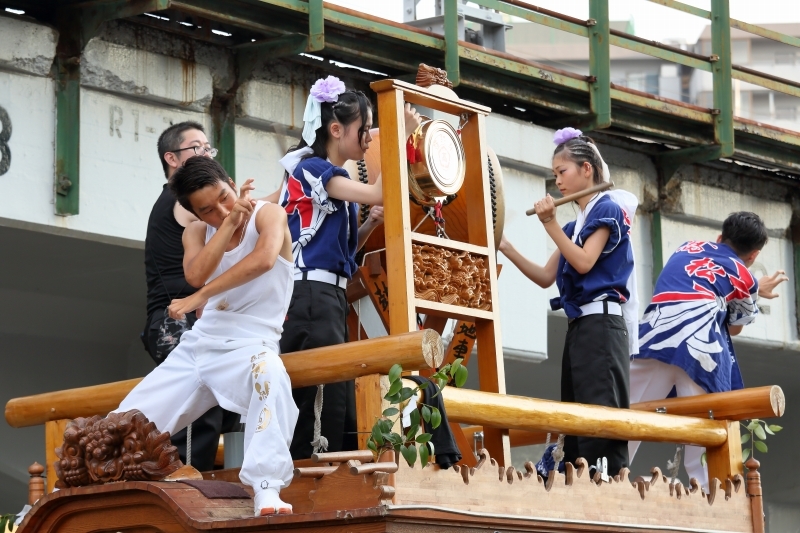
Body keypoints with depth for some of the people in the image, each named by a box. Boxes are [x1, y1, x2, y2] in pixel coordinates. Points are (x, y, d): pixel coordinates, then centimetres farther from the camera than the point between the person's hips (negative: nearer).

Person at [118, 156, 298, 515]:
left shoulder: (268, 214, -6)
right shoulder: (197, 232, 9)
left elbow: (264, 259, -29)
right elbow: (196, 275, -13)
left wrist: (200, 298, -31)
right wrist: (229, 223, -18)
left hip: (249, 344, -6)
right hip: (198, 343, 6)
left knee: (271, 376, -42)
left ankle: (267, 491, -50)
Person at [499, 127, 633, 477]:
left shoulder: (606, 209, -2)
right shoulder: (576, 223, 20)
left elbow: (584, 263, -14)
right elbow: (546, 277, 16)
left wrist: (551, 225, -13)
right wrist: (506, 249, 7)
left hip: (600, 324, -9)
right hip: (578, 327, 9)